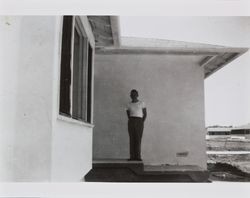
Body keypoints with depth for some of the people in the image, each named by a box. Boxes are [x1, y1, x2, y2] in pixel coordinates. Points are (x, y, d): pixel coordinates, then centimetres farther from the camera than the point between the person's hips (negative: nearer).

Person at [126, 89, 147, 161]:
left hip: (139, 121, -2)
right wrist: (130, 120, 3)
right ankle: (132, 156, 1)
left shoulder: (142, 103, 4)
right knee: (132, 139, -1)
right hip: (131, 122, 2)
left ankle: (138, 156, -2)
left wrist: (142, 122, -2)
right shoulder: (129, 104, 10)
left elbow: (145, 114, 5)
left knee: (138, 139, -6)